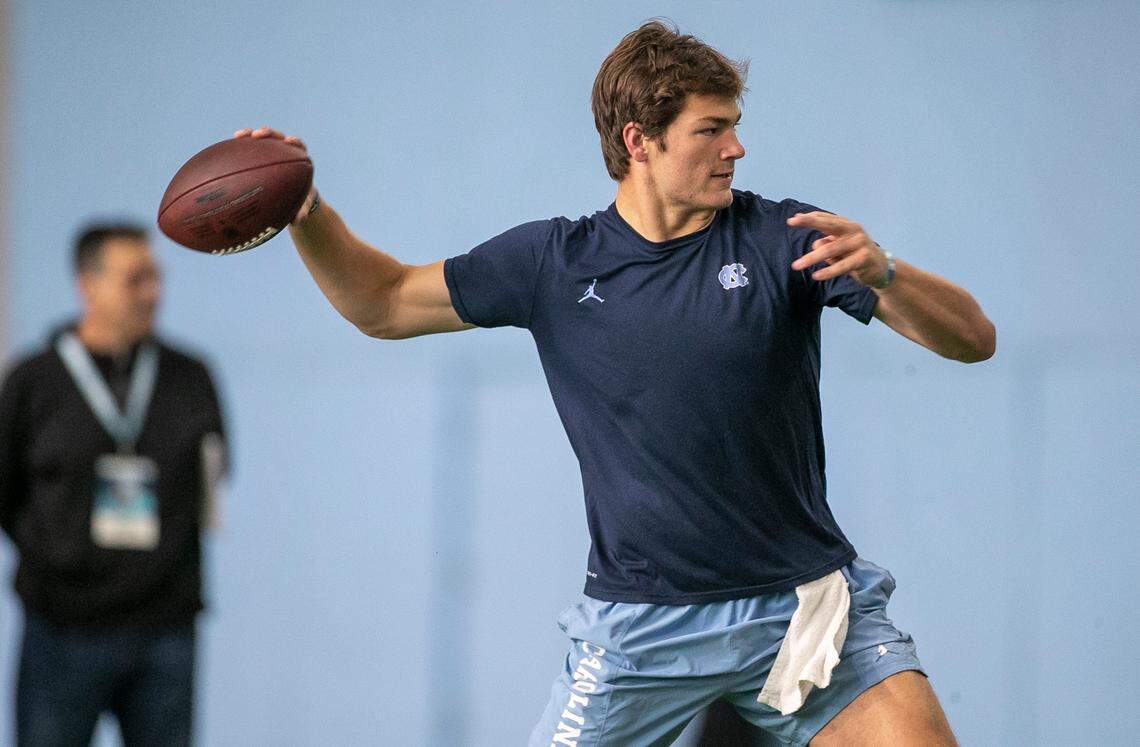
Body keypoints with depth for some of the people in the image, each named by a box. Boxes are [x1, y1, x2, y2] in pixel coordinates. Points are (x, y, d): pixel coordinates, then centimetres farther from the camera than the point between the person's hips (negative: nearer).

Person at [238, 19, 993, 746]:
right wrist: (304, 209, -5)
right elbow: (384, 302, 12)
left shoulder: (783, 238, -4)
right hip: (639, 625, 1)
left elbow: (974, 339, -10)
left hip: (802, 604, 0)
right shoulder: (554, 262, 1)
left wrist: (881, 272, -30)